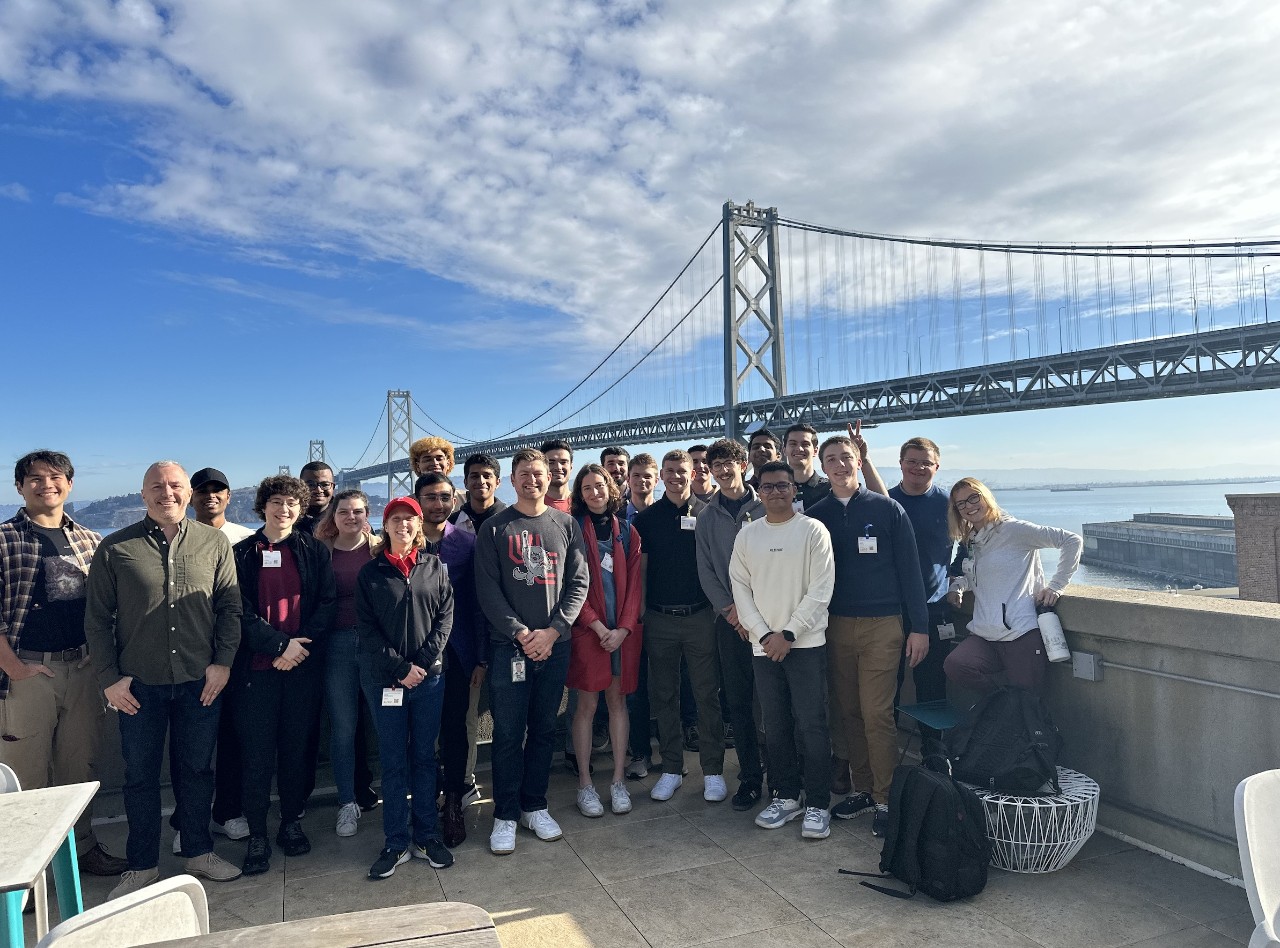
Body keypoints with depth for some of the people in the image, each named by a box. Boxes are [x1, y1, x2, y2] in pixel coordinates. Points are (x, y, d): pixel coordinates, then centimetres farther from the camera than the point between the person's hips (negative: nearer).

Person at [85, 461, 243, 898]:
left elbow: (229, 607, 1)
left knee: (198, 769, 13)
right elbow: (97, 619, 1)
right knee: (140, 775, 12)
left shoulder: (214, 543, 0)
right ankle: (142, 866, 29)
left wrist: (223, 662, -5)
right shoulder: (115, 548, -2)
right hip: (139, 685, 0)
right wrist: (109, 678, -3)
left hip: (201, 682, 1)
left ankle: (199, 852, 30)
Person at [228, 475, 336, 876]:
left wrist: (300, 645, -12)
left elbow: (327, 603, 0)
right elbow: (241, 612, -3)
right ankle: (257, 835, 15)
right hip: (257, 667, -1)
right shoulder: (243, 553, 4)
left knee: (297, 748, 9)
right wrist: (280, 644, -13)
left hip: (303, 665, 1)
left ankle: (292, 823, 25)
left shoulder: (314, 551, 6)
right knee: (258, 753, 2)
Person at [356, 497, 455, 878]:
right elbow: (366, 628, -3)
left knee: (424, 757, 10)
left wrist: (423, 662, -10)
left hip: (429, 676, 1)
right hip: (385, 679, -1)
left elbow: (446, 615, 1)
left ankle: (426, 835, 21)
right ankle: (397, 843, 16)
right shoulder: (371, 572, 2)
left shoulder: (434, 567, 6)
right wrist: (401, 668, -10)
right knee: (393, 761, 6)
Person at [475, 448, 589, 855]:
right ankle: (505, 814, 17)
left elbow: (579, 582, 2)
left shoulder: (566, 525, 6)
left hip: (554, 645, 2)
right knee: (508, 733, 3)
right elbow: (487, 588, -4)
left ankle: (534, 806, 27)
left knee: (544, 730, 12)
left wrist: (552, 630, -9)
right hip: (508, 645, -2)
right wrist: (520, 632, -13)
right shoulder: (494, 527, 1)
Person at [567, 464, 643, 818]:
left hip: (623, 631, 3)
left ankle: (618, 780, 18)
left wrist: (624, 628, -6)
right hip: (587, 630, -3)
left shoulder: (627, 532, 9)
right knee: (587, 704, 2)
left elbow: (634, 583, 5)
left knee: (618, 701, 9)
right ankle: (584, 783, 14)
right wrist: (598, 627, -11)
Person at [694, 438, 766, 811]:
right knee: (738, 701, 7)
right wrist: (729, 609, -4)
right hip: (729, 619, 3)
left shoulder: (765, 507, 1)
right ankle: (750, 776, 18)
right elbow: (705, 570, 7)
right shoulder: (707, 516, 10)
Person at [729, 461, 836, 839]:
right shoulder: (747, 535, 7)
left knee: (811, 725, -1)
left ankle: (817, 804, 12)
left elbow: (821, 589, -8)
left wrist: (788, 633, -11)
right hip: (763, 645, 4)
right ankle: (787, 796, 25)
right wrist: (763, 634, -5)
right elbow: (740, 588, 5)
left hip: (806, 643, -3)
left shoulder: (813, 530, -4)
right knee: (775, 726, 11)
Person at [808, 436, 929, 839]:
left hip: (882, 626, -3)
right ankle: (862, 789, 23)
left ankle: (885, 800, 9)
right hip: (835, 627, 3)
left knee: (877, 715, -4)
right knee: (849, 713, 9)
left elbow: (909, 569, 0)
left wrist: (919, 627, -3)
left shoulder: (887, 510, -1)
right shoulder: (816, 515, 6)